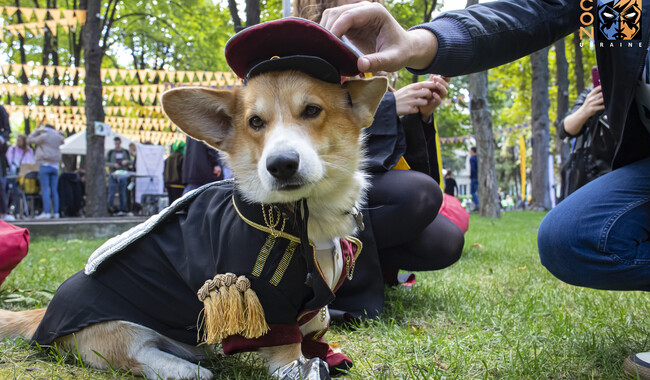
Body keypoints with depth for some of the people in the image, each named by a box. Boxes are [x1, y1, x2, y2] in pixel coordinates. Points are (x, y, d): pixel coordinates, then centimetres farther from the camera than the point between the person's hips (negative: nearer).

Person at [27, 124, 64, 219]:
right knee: (54, 190, 7)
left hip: (45, 165, -5)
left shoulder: (44, 136, -3)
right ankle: (55, 212, 4)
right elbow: (63, 139, 37)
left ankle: (46, 212, -16)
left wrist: (37, 130, 15)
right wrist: (56, 132, 29)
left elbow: (29, 140, 8)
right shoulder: (58, 137, 13)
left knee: (45, 189, -9)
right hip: (55, 166, 5)